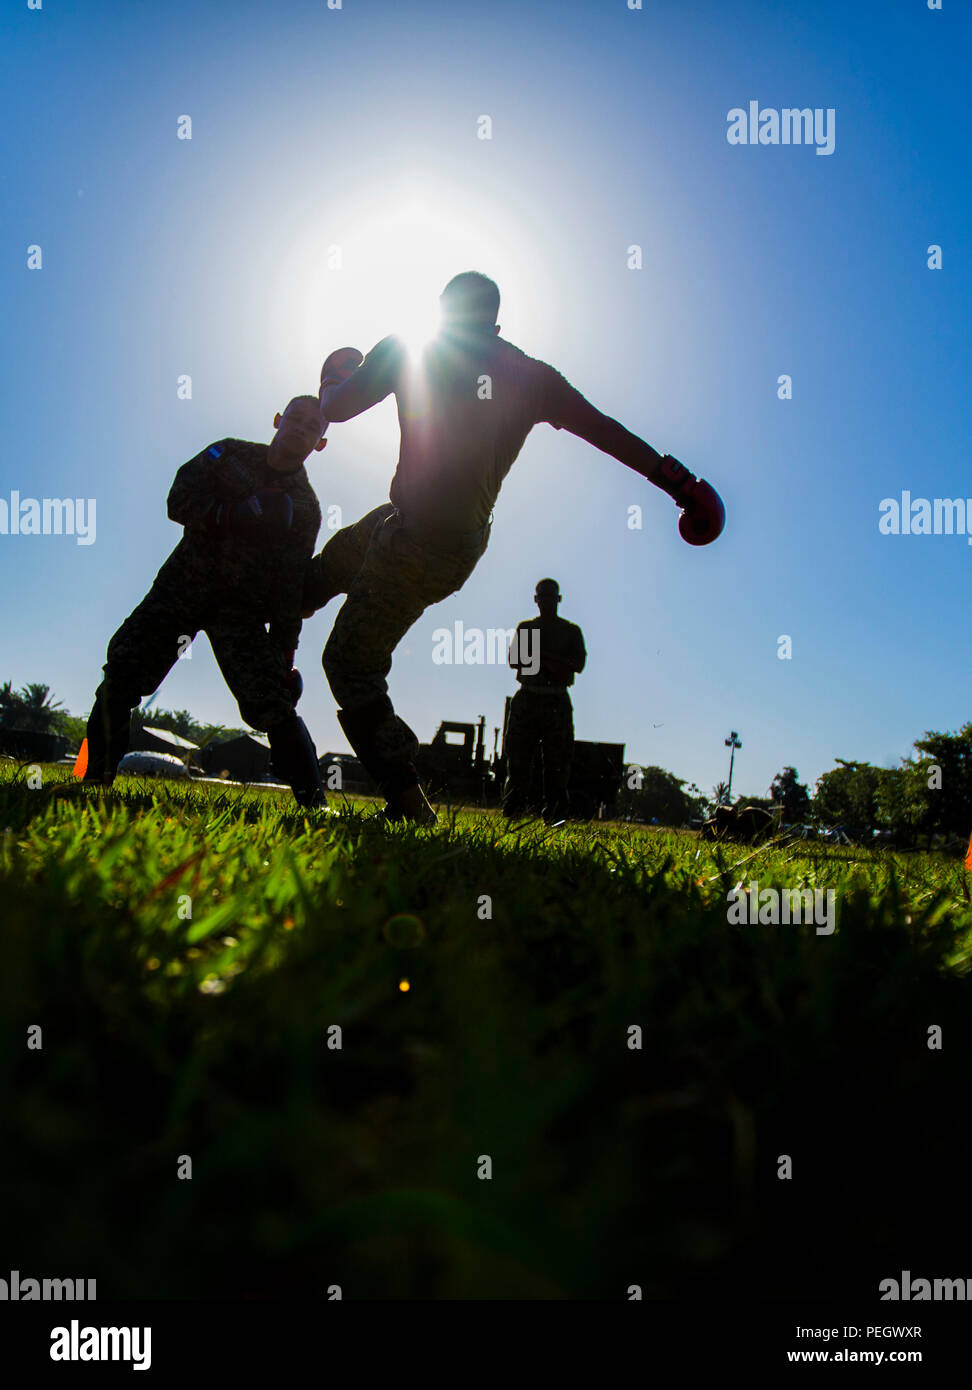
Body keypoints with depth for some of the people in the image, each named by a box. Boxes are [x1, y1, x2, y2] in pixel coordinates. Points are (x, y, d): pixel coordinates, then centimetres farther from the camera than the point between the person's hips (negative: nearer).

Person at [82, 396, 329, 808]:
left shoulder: (304, 507, 2)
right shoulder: (230, 454, 5)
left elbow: (291, 589, 1)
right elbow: (179, 501, -7)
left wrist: (283, 656, -5)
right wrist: (234, 514, -23)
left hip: (240, 608, -1)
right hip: (183, 583, 2)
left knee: (271, 702, -16)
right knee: (122, 673, -8)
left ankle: (313, 804, -9)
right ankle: (95, 778, 8)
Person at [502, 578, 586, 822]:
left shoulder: (571, 630, 13)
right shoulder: (525, 627, 17)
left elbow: (578, 664, 0)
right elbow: (513, 659, 4)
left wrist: (539, 654, -9)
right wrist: (553, 663, -9)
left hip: (557, 701, -1)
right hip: (527, 698, 1)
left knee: (557, 761, -6)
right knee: (518, 757, -4)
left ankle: (554, 815, -5)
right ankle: (512, 810, 0)